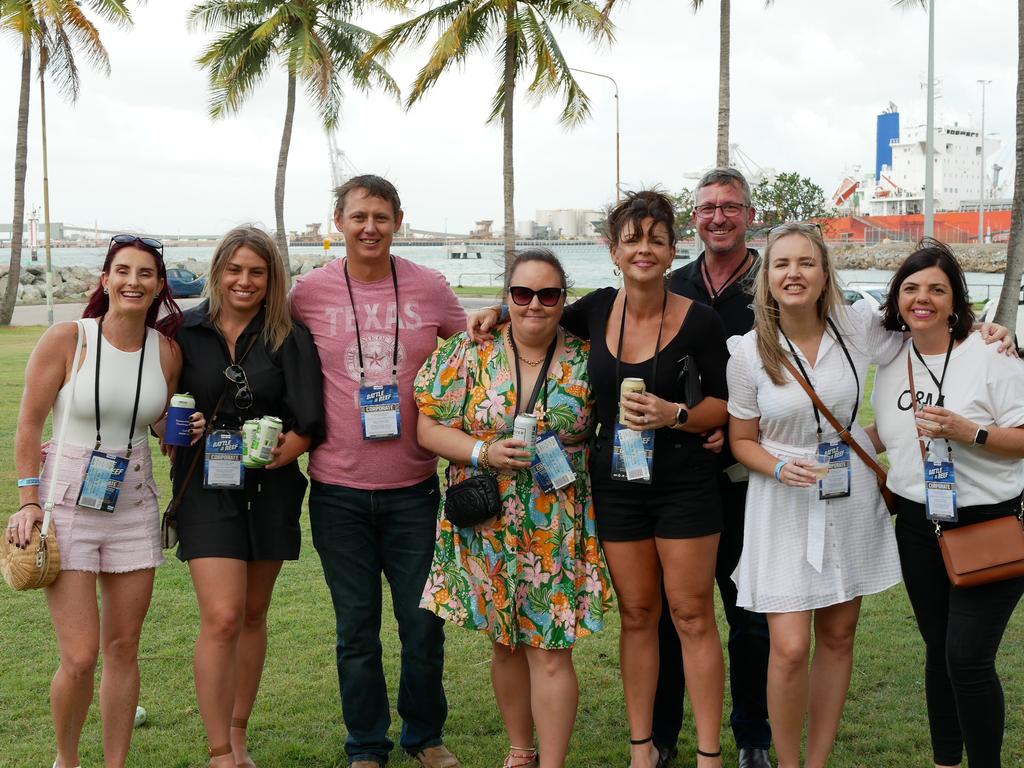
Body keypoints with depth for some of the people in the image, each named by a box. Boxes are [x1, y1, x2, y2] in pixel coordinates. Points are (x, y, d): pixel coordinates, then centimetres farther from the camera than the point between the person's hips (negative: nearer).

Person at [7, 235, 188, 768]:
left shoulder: (167, 351, 2)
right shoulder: (66, 339, -8)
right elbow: (29, 424, -5)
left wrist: (191, 429, -1)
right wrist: (29, 501, -8)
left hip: (134, 508, 4)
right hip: (67, 505, -3)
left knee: (123, 649, 8)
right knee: (80, 657, -7)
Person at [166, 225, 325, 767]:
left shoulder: (289, 337, 0)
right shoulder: (186, 333, 0)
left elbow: (309, 422, -7)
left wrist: (281, 449, -19)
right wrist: (180, 440, -6)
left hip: (271, 488, 2)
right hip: (207, 489, -2)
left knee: (252, 615, 12)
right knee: (222, 618, -11)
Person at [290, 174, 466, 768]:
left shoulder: (431, 289, -1)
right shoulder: (309, 293, -2)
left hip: (414, 486, 0)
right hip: (338, 490, 0)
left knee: (424, 624, 8)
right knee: (356, 629, 10)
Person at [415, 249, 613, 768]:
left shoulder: (584, 360, -2)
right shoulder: (470, 353, -2)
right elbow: (428, 426, -2)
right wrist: (483, 453, -16)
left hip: (557, 532, -1)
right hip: (489, 530, 2)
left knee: (550, 651, -2)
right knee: (505, 644, 15)